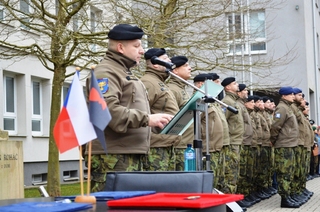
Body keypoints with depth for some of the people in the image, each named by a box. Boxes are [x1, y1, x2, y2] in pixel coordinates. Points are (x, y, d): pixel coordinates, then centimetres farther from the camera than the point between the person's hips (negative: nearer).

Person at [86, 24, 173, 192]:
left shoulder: (125, 73, 26)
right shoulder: (106, 72, -8)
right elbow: (108, 109, -23)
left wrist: (153, 120, 16)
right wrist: (147, 119, -23)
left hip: (131, 156, 11)